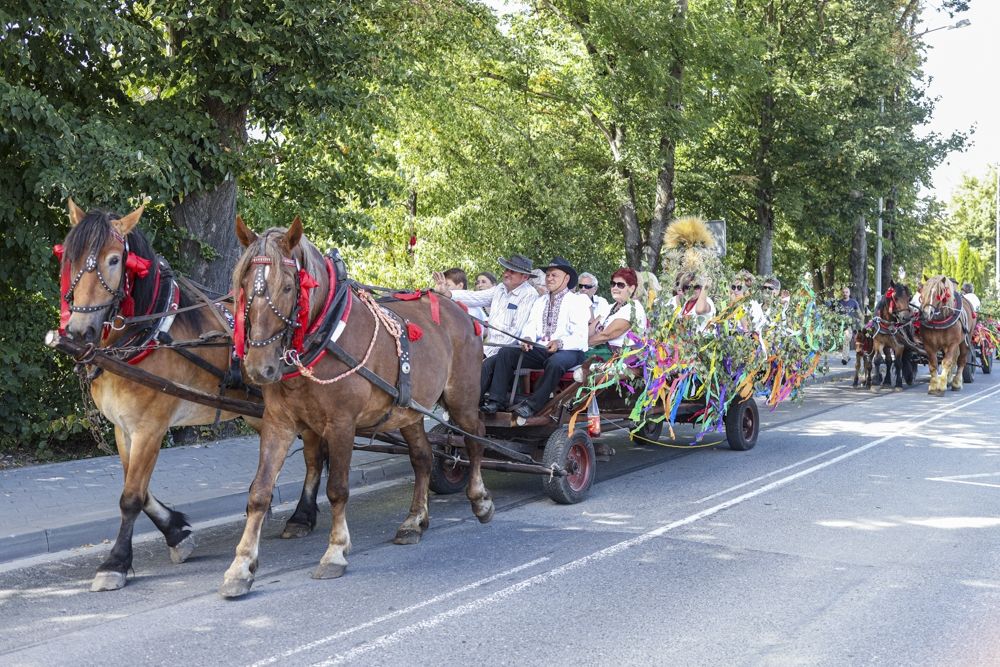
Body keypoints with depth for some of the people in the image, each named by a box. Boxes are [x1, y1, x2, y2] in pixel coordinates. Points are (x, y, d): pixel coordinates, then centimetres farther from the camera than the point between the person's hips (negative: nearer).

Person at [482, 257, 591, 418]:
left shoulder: (577, 301, 1)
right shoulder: (540, 302, 22)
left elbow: (580, 337, -10)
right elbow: (531, 326, 13)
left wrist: (560, 343, -28)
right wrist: (528, 338, -11)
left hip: (567, 351, -6)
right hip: (540, 349, 6)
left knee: (555, 362, -39)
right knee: (505, 352, -12)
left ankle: (532, 405, -29)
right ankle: (496, 401, -16)